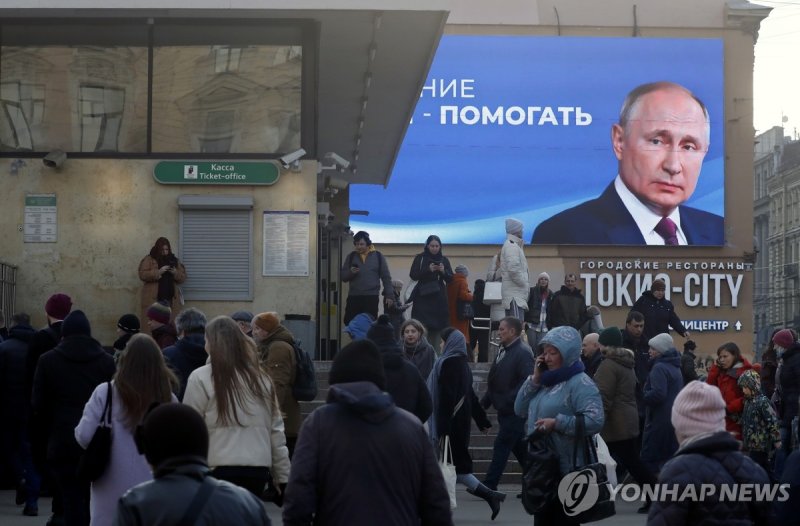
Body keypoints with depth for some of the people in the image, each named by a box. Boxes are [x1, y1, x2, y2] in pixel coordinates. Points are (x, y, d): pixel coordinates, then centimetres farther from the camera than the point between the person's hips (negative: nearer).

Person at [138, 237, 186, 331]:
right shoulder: (149, 260, 4)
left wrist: (175, 273, -7)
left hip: (171, 298, 3)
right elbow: (142, 275, -7)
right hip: (153, 299, -3)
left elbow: (183, 277, 15)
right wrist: (158, 272, -16)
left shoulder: (174, 260, 15)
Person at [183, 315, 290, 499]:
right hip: (259, 470, 4)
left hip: (219, 470, -4)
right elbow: (276, 432, 12)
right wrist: (283, 478, 17)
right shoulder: (261, 379, 11)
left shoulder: (201, 378, -4)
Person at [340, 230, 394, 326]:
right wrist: (350, 272, -12)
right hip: (354, 297, 2)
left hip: (371, 297, -2)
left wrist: (389, 295, 0)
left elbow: (386, 277, 6)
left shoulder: (378, 256, 5)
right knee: (349, 324, -2)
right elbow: (343, 276, 10)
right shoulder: (351, 256, 10)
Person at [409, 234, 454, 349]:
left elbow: (450, 279, 8)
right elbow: (413, 275, -4)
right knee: (422, 327, -13)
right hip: (423, 297, -3)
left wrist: (444, 271, -12)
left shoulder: (444, 260, 11)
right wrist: (428, 270, -17)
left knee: (437, 327, -2)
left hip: (439, 298, 3)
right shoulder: (420, 258, 4)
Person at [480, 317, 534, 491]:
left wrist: (509, 400, -24)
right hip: (505, 410, 9)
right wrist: (485, 402, 12)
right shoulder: (503, 351, 13)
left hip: (514, 411, -9)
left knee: (501, 446, -7)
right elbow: (494, 381, 19)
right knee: (519, 447, 14)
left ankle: (489, 486, -4)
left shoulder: (523, 352, -15)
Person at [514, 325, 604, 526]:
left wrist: (557, 423, -24)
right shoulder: (547, 381, 13)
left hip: (566, 470, -9)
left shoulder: (580, 383, -13)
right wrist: (534, 379, 3)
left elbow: (595, 421, -24)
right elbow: (520, 410, 12)